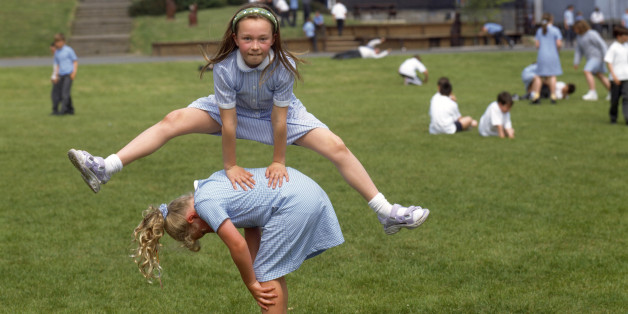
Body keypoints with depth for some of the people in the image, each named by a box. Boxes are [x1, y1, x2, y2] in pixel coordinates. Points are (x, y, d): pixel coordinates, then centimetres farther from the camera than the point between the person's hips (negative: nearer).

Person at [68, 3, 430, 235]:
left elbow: (278, 120, -28)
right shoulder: (226, 67, -34)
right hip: (234, 108, 0)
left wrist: (279, 161, -21)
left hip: (281, 110, 0)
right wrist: (231, 165, -22)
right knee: (173, 121, -18)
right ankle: (104, 169, -20)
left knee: (337, 148, -13)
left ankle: (387, 212, -4)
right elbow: (228, 122, -28)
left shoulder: (283, 66, -35)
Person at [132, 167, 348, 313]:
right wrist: (254, 278, 7)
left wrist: (251, 284, 0)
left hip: (295, 203, -10)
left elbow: (238, 245, -12)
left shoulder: (205, 203, -10)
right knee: (272, 272, 17)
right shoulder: (212, 186, 17)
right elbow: (252, 229, 14)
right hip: (304, 187, 10)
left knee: (268, 275, -2)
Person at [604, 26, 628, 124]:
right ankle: (613, 116, 24)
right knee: (615, 99, 6)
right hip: (616, 78, -5)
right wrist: (614, 76, -20)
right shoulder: (613, 48, -9)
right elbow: (608, 62, -13)